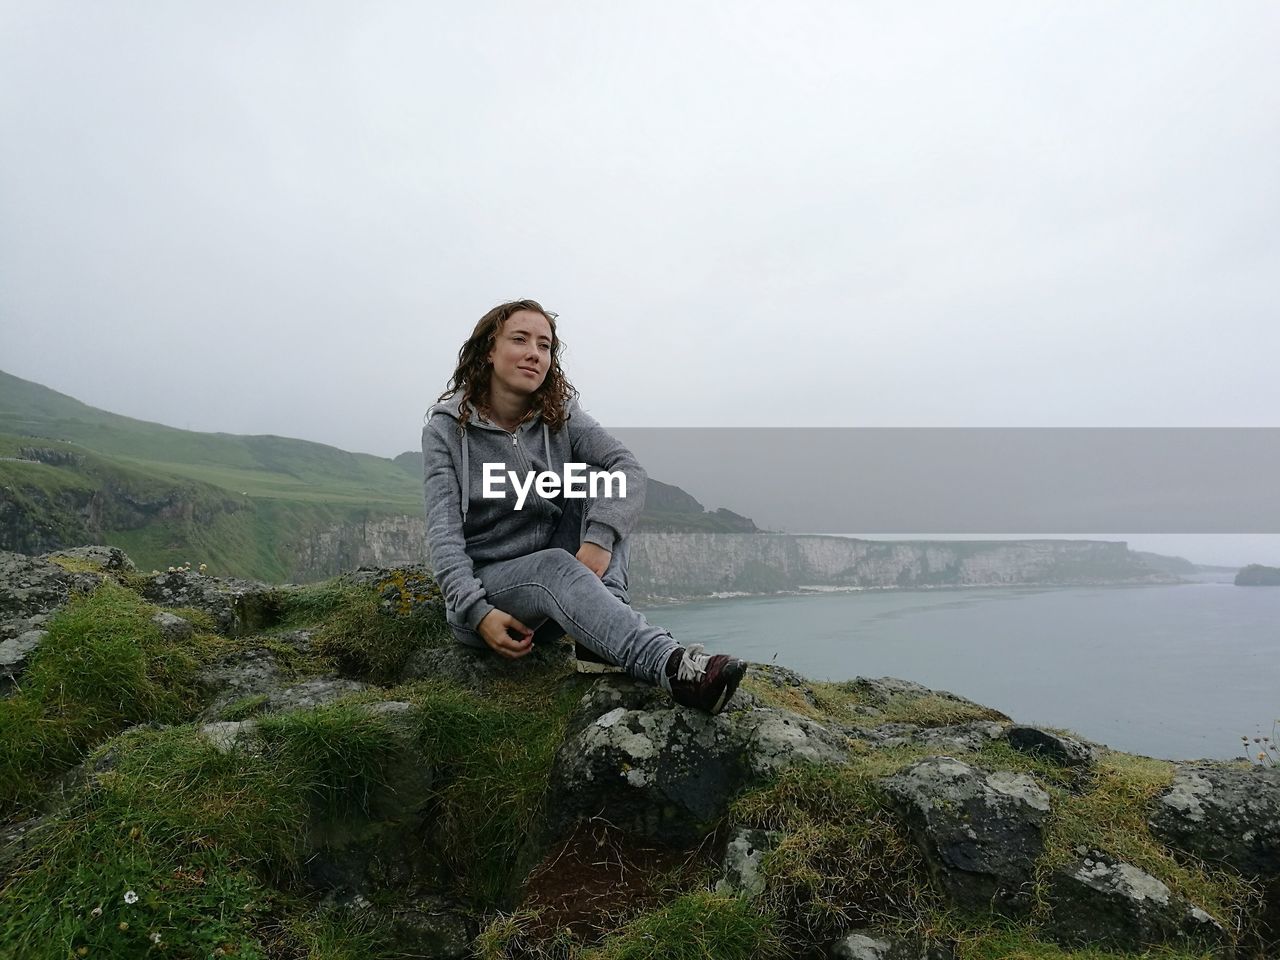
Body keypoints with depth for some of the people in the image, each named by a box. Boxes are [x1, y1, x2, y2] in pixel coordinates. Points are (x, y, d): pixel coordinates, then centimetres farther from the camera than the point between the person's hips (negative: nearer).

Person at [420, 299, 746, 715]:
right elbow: (444, 532, -14)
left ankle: (603, 635, -32)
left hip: (553, 590, 4)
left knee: (600, 482, -17)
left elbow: (628, 469, -15)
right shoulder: (446, 428, -4)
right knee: (555, 565, -35)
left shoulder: (561, 415, 3)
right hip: (483, 585, -3)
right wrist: (478, 613, -29)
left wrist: (598, 541, -35)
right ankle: (672, 666, -56)